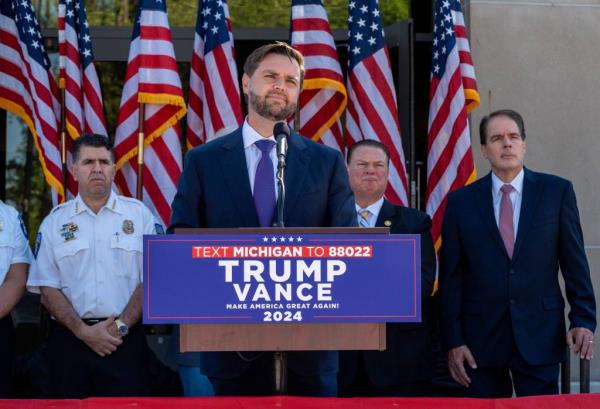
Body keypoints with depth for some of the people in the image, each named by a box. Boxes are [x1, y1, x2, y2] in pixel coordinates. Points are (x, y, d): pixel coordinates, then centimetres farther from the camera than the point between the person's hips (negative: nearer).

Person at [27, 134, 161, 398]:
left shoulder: (139, 215, 5)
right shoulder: (55, 221, 8)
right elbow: (47, 288, 4)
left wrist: (122, 325, -9)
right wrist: (83, 331, -8)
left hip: (126, 339, -1)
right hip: (69, 340, 1)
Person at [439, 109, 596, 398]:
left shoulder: (557, 191, 3)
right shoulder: (461, 201, 4)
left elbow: (575, 262, 5)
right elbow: (451, 276, 4)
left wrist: (583, 320, -2)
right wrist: (453, 341, -1)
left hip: (539, 337, 0)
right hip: (482, 339, 1)